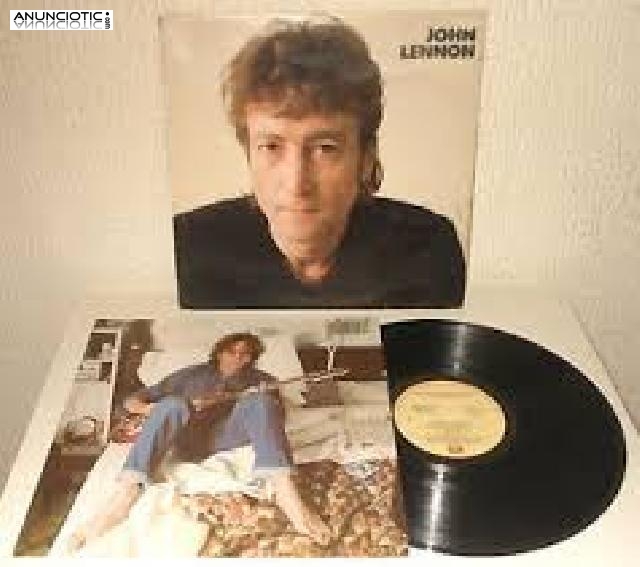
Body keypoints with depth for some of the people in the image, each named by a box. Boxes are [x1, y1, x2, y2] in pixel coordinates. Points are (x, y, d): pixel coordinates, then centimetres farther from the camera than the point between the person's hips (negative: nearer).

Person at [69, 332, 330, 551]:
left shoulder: (259, 379, 29)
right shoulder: (192, 373, 29)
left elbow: (274, 408, 8)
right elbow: (132, 401, 24)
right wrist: (149, 408, -1)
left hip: (230, 435, 0)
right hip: (188, 438, 0)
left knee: (261, 401, -29)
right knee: (172, 405, -32)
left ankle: (286, 494, -50)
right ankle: (122, 499, -50)